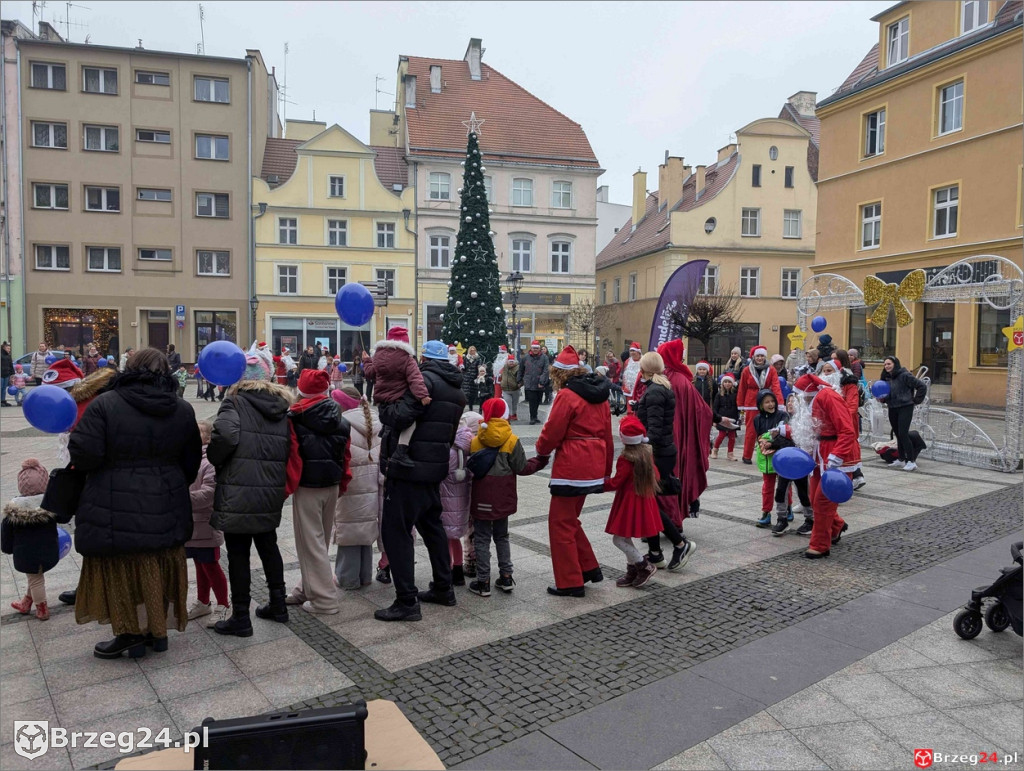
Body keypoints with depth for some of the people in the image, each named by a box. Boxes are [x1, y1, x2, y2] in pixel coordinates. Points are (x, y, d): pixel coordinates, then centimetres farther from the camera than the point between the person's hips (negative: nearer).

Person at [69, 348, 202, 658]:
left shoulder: (104, 404, -12)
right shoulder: (182, 409, 1)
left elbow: (84, 455, -16)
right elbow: (192, 461, 8)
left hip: (116, 509, -4)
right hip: (165, 509, 4)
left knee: (122, 570, 12)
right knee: (158, 568, 18)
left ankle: (132, 633, 20)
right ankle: (158, 630, 29)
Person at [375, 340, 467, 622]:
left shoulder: (425, 379, -14)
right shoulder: (457, 391, 14)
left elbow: (400, 414, -28)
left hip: (407, 469, -9)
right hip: (435, 470, 9)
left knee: (395, 532, -2)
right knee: (432, 526, 22)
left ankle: (407, 601, 0)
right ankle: (443, 588, 32)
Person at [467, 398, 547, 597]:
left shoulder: (475, 441, -4)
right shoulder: (512, 441, -6)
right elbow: (522, 468, -4)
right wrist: (540, 461, 10)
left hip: (482, 497, -1)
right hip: (503, 498, 1)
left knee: (482, 538, 6)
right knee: (501, 536, 18)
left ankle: (483, 581, 6)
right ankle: (506, 577, 18)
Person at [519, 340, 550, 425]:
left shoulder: (544, 357, -2)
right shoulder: (525, 357, 4)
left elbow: (546, 371, -9)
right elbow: (521, 370, 15)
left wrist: (542, 382, -16)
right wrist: (520, 381, 17)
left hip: (540, 385, 1)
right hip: (529, 385, -1)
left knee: (537, 402, 13)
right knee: (532, 402, -8)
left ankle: (534, 417, 27)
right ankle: (533, 418, -1)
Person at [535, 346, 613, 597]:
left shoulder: (567, 395, -14)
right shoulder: (599, 394, 11)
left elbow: (551, 432, -13)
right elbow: (606, 434, 14)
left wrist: (542, 449, 9)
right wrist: (606, 469, 20)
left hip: (571, 467, -8)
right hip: (593, 466, 9)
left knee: (561, 524, 4)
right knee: (570, 520, 22)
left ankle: (570, 583, 10)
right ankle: (590, 568, 25)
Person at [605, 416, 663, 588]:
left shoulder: (625, 459, -20)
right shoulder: (647, 452, 4)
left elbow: (615, 483, -17)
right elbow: (655, 474, 15)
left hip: (629, 502, -9)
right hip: (645, 501, 9)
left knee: (619, 539, -3)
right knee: (625, 538, 17)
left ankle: (645, 566, 3)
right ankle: (632, 572, 22)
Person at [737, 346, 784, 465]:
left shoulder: (771, 370, -2)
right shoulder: (747, 370, -2)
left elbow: (776, 387, -11)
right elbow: (742, 389, 3)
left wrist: (780, 403, -22)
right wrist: (740, 405, 5)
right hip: (751, 405, -1)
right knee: (751, 431, 5)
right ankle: (747, 456, 16)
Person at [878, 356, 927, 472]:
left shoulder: (904, 375, -11)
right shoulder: (886, 378, 11)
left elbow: (922, 386, -11)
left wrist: (916, 400, -8)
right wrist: (882, 399, -2)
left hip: (905, 408, -7)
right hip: (892, 409, 7)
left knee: (903, 434, -14)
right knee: (898, 435, 13)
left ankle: (911, 461, -10)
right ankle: (901, 460, 23)